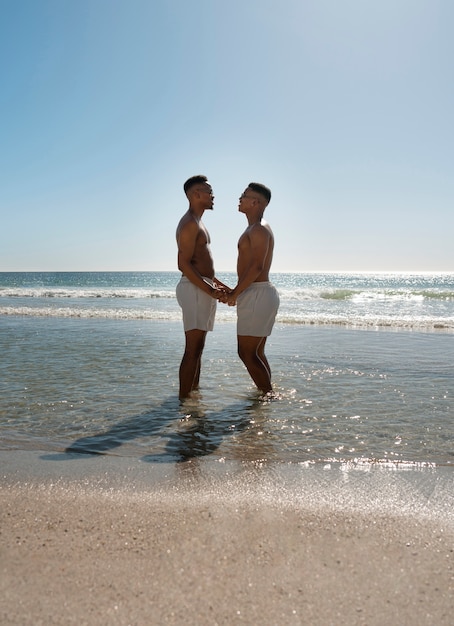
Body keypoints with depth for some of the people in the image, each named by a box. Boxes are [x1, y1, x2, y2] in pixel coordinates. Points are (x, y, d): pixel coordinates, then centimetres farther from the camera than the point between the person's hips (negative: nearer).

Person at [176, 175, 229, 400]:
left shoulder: (197, 223, 20)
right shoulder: (189, 224, -13)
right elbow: (184, 265, -20)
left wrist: (216, 283, 17)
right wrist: (210, 290, -20)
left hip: (202, 288, 11)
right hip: (194, 289, -11)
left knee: (198, 348, 16)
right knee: (192, 350, -9)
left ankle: (194, 391, 26)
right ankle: (184, 398, -4)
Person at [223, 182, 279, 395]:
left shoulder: (259, 230, -13)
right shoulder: (256, 230, 19)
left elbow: (256, 267, -23)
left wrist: (234, 294, -19)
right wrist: (235, 292, 17)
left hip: (257, 295, -11)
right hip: (260, 294, 11)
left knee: (247, 353, -7)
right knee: (257, 353, 16)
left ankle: (268, 395, 0)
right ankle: (267, 393, 23)